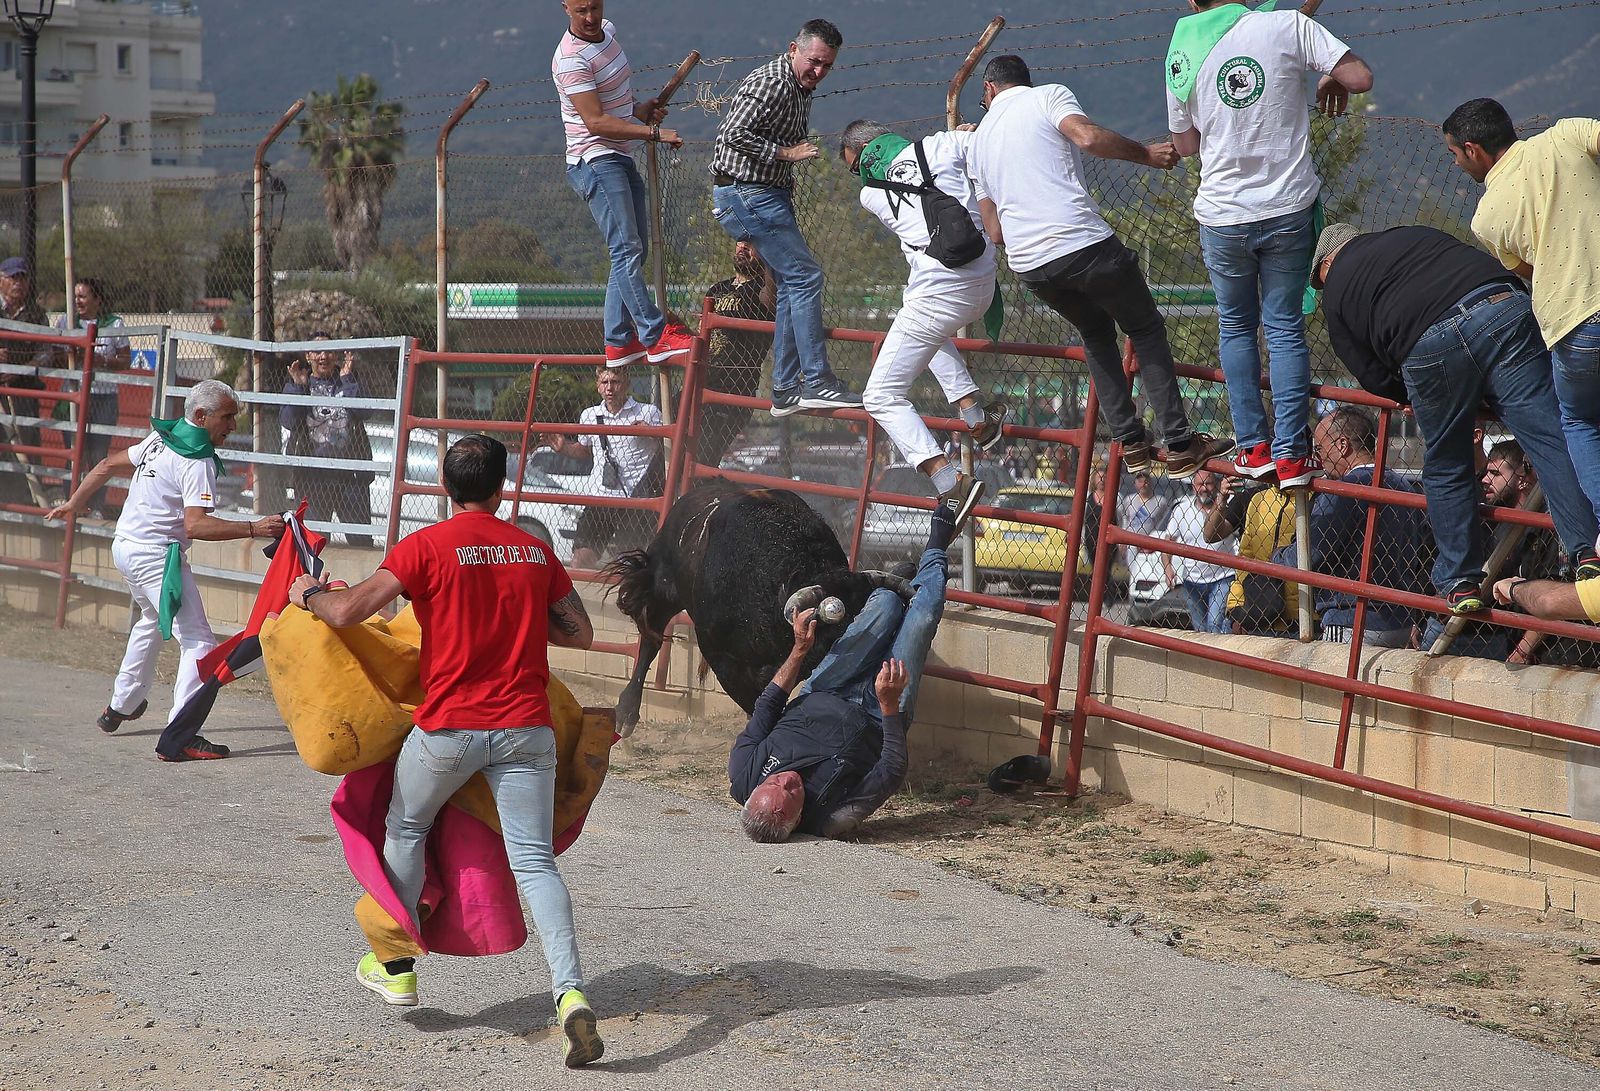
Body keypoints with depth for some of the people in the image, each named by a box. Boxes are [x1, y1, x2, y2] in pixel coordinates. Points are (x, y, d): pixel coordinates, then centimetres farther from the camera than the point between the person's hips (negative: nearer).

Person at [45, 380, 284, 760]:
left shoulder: (160, 438, 9)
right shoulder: (197, 461, -18)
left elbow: (108, 465, 17)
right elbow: (196, 525, -29)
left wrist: (73, 503, 29)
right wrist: (253, 528, -33)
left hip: (125, 547, 10)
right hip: (156, 557, -10)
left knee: (153, 620, 34)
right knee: (199, 642, -12)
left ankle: (121, 706, 47)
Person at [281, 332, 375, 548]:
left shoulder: (348, 382, 9)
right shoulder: (295, 385, 9)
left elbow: (362, 412, -8)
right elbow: (288, 421, -7)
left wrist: (347, 379, -12)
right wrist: (299, 387, -12)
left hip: (350, 474, 0)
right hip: (312, 475, 0)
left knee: (361, 538, 0)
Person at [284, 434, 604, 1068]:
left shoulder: (425, 547, -6)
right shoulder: (535, 550, 7)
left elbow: (347, 612, -11)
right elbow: (580, 632, 13)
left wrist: (308, 594, 10)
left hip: (449, 727, -2)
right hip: (525, 726, 2)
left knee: (405, 831, 24)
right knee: (534, 860, -1)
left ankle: (396, 967, 35)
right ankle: (570, 992, -19)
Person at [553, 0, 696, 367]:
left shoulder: (608, 31, 11)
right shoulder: (571, 59, -19)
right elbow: (596, 122, -24)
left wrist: (641, 109, 9)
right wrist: (654, 133, -26)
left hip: (621, 159, 10)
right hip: (595, 161, -10)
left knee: (633, 250, 9)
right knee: (626, 249, -14)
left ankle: (619, 343, 12)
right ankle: (656, 336, -18)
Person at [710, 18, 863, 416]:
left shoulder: (800, 89, 15)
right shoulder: (770, 84, -17)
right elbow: (734, 134, -25)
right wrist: (786, 154, -21)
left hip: (768, 194, 11)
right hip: (746, 193, -11)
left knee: (792, 285, 10)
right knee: (805, 276, -13)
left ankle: (786, 391, 12)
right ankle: (817, 383, -12)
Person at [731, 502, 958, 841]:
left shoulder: (743, 778, -33)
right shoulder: (833, 818, -43)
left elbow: (765, 710, -15)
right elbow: (894, 772, -31)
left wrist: (799, 651, -13)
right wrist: (890, 707, -37)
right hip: (875, 719, -4)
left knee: (887, 603, 0)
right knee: (920, 618, 0)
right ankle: (934, 554, 36)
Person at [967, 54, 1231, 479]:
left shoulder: (978, 142, 22)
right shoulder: (1048, 96, 7)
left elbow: (995, 232, 20)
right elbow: (1089, 137, -15)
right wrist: (1146, 154, -2)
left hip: (1027, 264, 5)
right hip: (1083, 244, -5)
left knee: (1096, 332, 28)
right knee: (1146, 330, 13)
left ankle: (1129, 441, 19)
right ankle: (1180, 445, 6)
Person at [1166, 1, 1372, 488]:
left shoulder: (1182, 55, -1)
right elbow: (1360, 77, -12)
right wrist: (1332, 81, 9)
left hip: (1223, 217, 1)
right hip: (1288, 208, -1)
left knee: (1236, 325, 19)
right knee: (1285, 328, 9)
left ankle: (1253, 447, 13)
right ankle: (1290, 455, 3)